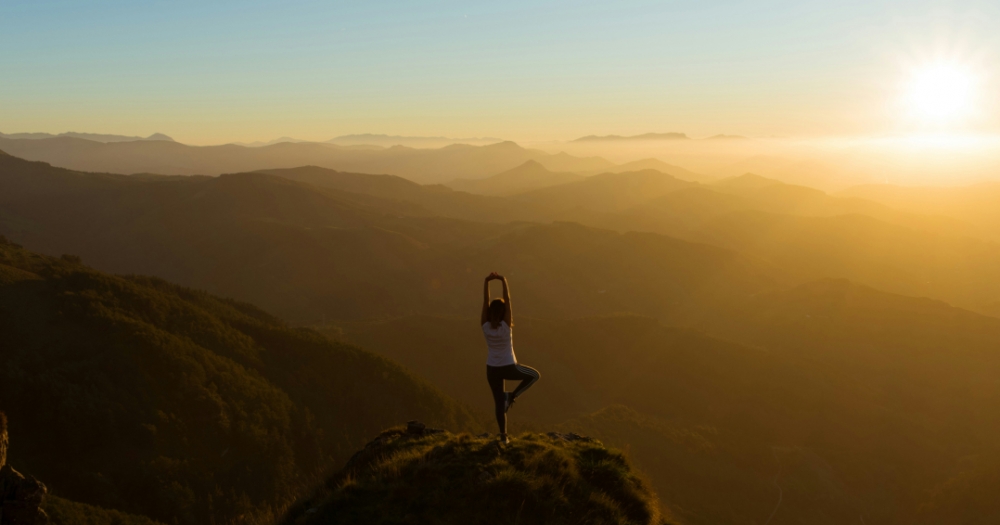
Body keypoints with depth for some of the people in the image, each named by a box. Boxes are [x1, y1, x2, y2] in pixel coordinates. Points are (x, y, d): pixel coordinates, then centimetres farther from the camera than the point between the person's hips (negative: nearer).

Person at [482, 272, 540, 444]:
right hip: (509, 368, -3)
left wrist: (487, 281, -21)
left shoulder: (485, 326, -15)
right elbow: (508, 300, -24)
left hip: (492, 369, 3)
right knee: (534, 375, 21)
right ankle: (512, 396, 8)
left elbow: (485, 301, -17)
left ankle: (504, 436, 18)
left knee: (499, 402, 14)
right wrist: (503, 281, -24)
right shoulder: (506, 326, -22)